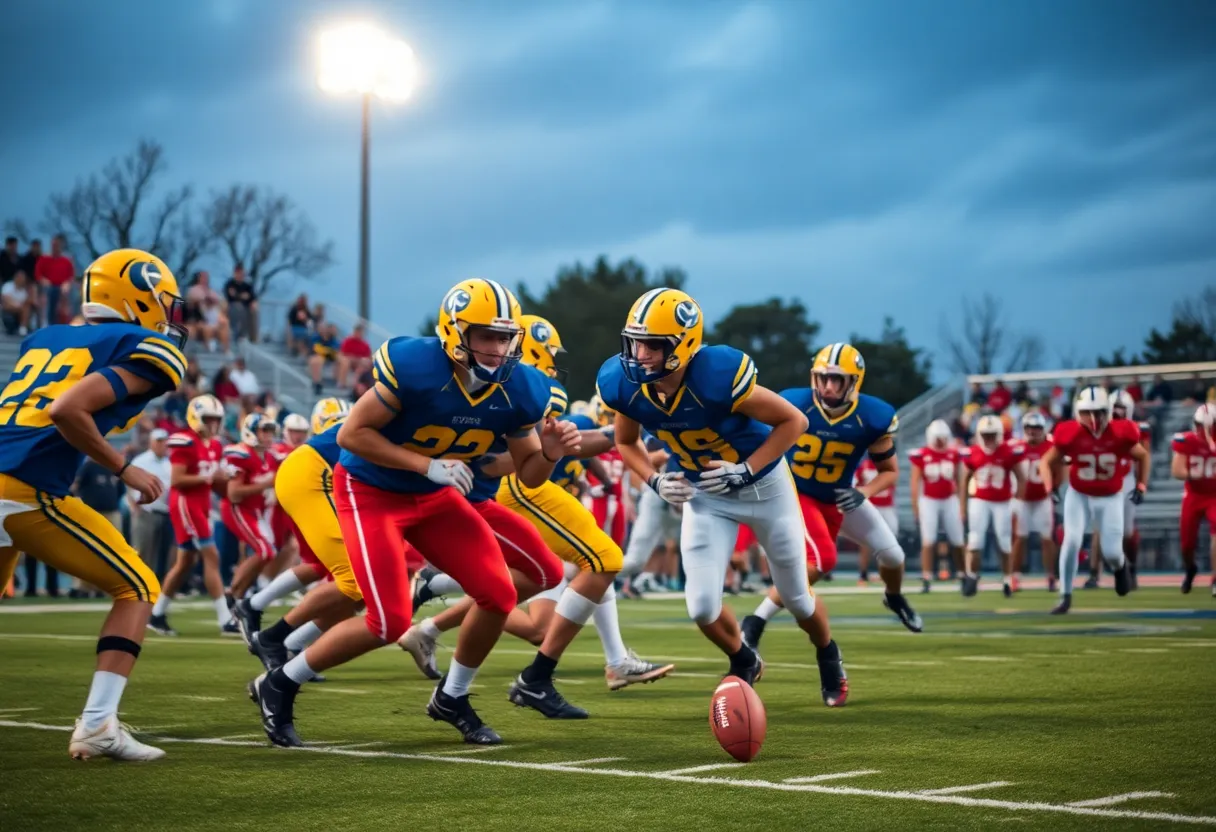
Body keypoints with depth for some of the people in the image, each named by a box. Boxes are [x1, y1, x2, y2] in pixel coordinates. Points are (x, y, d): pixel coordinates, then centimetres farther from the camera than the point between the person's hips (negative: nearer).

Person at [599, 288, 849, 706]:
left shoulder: (717, 376, -37)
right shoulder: (624, 385, -22)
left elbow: (793, 421, -23)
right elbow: (627, 442, 1)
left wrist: (745, 472, -29)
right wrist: (655, 480, -16)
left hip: (762, 484, -3)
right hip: (704, 493, 3)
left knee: (796, 598, 13)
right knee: (702, 607, -8)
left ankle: (828, 656, 47)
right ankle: (745, 664, 26)